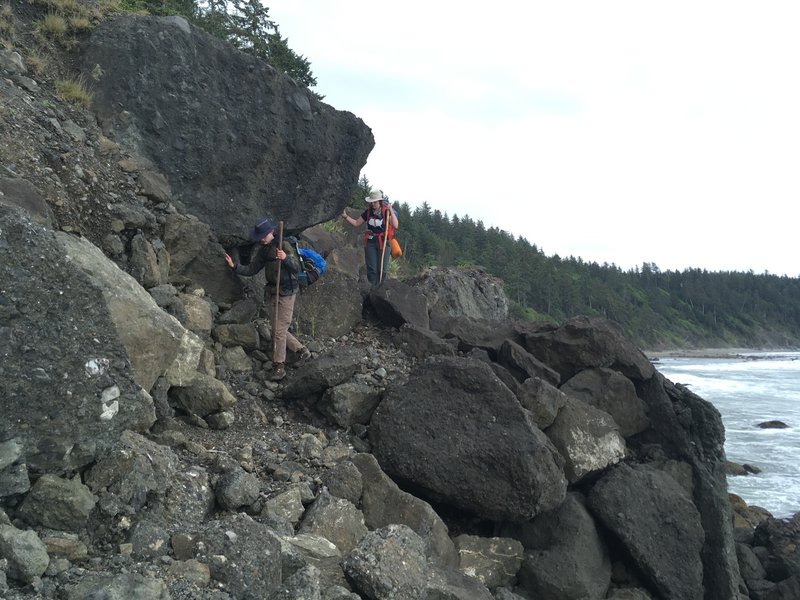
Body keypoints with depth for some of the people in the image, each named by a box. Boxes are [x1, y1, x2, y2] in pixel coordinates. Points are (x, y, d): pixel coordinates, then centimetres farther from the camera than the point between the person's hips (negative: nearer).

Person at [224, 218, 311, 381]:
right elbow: (251, 270, 10)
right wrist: (234, 267, -4)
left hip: (286, 292, -8)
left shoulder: (284, 245, -12)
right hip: (273, 292, 8)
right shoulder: (263, 251, 9)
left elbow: (296, 268, -20)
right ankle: (302, 350, 29)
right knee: (277, 329, 13)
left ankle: (279, 366, 2)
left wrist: (286, 258, -37)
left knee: (279, 329, -7)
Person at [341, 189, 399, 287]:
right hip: (370, 243, 3)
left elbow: (395, 226, -19)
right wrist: (346, 216, -1)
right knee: (371, 269, 0)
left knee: (382, 270, -2)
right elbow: (356, 223, 12)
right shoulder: (368, 212, 5)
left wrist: (391, 211, -27)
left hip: (383, 243, -3)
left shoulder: (386, 212, -6)